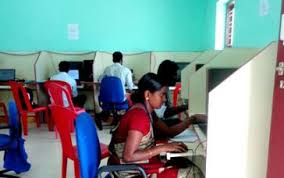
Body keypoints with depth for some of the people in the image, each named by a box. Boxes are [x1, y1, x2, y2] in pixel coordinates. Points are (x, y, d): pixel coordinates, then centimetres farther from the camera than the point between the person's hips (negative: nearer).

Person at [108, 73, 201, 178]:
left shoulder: (146, 111, 4)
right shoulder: (139, 116, -25)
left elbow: (169, 131, 11)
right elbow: (128, 156, -28)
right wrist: (164, 147, -24)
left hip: (139, 163, 9)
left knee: (185, 163, 10)